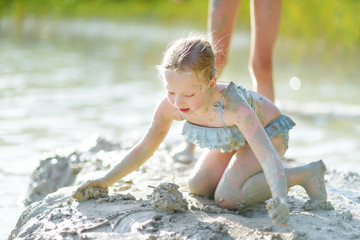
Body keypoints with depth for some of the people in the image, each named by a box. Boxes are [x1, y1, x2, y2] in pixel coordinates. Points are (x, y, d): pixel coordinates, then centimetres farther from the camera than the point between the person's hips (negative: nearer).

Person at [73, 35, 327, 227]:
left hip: (269, 130, -6)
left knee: (227, 197, -21)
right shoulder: (170, 106, -28)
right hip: (235, 136, 6)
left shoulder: (234, 107, -44)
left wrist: (280, 198, -72)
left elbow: (268, 155, -53)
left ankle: (304, 173, -9)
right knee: (197, 187, 9)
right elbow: (146, 147, -12)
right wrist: (106, 181, -17)